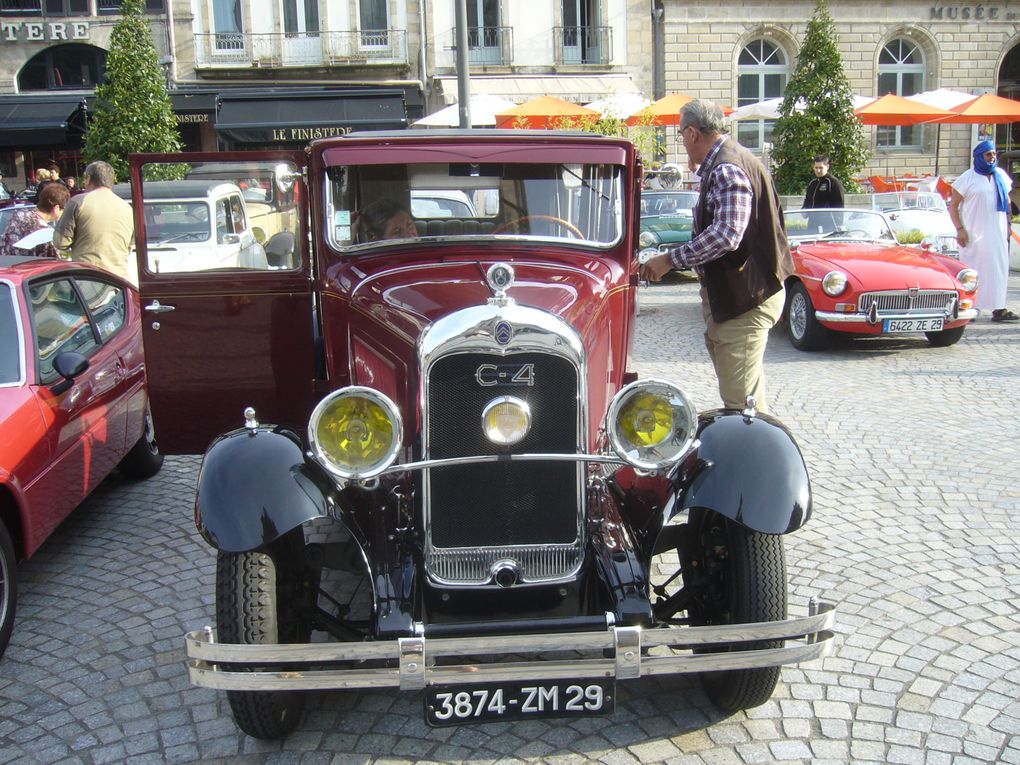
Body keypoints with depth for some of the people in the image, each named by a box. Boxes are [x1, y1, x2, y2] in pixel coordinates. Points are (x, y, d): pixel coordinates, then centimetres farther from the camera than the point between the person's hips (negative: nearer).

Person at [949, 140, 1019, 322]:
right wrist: (960, 229, -13)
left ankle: (998, 308, 5)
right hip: (974, 233, -5)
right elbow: (953, 205, -5)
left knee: (998, 268, 2)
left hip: (997, 233, 5)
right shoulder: (968, 178, -4)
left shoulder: (1001, 175, 11)